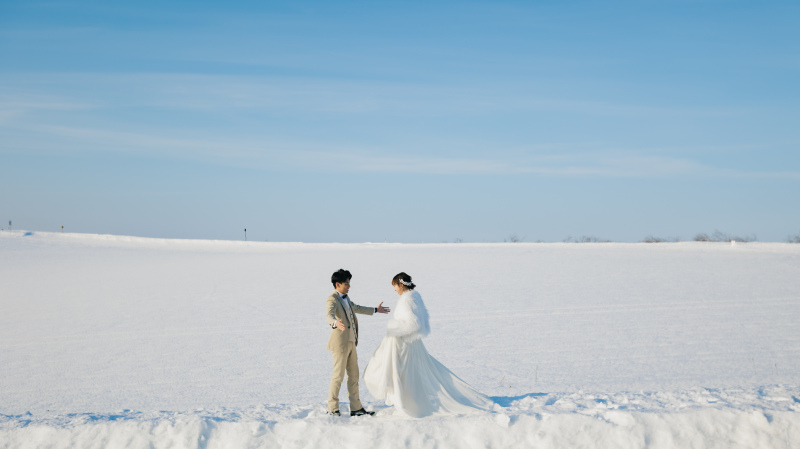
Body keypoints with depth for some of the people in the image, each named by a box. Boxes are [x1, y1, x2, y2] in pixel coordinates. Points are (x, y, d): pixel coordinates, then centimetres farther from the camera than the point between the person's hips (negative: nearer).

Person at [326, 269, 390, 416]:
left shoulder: (345, 298, 13)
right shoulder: (332, 300, -16)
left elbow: (356, 308, 32)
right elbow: (329, 314, -36)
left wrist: (375, 310, 40)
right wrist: (336, 323, -57)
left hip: (351, 343, 9)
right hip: (340, 342, -9)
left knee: (354, 375, 10)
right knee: (338, 375, -4)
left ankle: (356, 408, 16)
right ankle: (332, 409, 6)